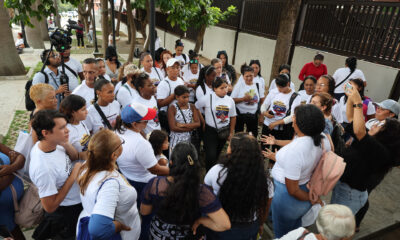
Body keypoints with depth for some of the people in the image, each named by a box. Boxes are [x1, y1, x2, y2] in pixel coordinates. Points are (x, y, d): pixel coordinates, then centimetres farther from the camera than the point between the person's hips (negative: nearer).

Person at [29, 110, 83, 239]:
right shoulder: (43, 168, -38)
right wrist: (73, 176, -28)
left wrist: (65, 143, -18)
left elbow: (75, 157, 4)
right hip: (67, 213, -7)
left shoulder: (53, 143, -15)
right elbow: (50, 207, -28)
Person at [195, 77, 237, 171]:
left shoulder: (230, 100, -2)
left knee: (217, 154, 20)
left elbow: (233, 117, 7)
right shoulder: (208, 98, -14)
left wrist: (231, 132, 9)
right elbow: (195, 108, -4)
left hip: (224, 131, 4)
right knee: (211, 155, -8)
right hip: (211, 131, -4)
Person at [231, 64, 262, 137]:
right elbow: (232, 100, -12)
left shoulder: (257, 85, 2)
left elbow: (261, 100, 11)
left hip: (253, 115, 3)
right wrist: (243, 99, -24)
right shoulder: (239, 85, -8)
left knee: (253, 136, 10)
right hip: (240, 115, -2)